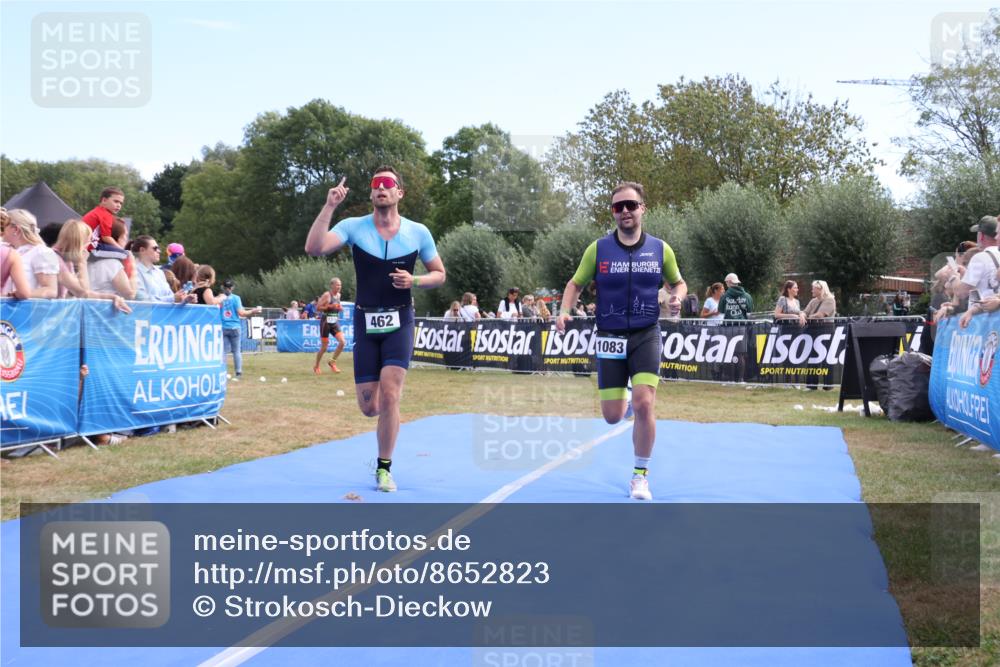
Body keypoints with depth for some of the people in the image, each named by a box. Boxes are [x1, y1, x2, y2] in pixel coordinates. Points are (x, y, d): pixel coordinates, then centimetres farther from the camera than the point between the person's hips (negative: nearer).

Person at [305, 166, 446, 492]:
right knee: (369, 407, 2)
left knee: (389, 395, -15)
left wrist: (414, 281, -12)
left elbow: (439, 274, 8)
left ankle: (384, 469, 1)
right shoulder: (354, 226, -4)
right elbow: (314, 248, -19)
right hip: (365, 322, 1)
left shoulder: (418, 232, -2)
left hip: (399, 322, -1)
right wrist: (329, 206, -25)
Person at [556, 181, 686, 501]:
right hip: (610, 338, 1)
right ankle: (623, 400, 43)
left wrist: (677, 297, -8)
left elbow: (678, 282, 15)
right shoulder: (598, 249, -1)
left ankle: (640, 475, 1)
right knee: (612, 416, 2)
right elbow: (576, 283, 9)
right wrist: (564, 311, -9)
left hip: (646, 336, 0)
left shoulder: (660, 249, 1)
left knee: (644, 404, -17)